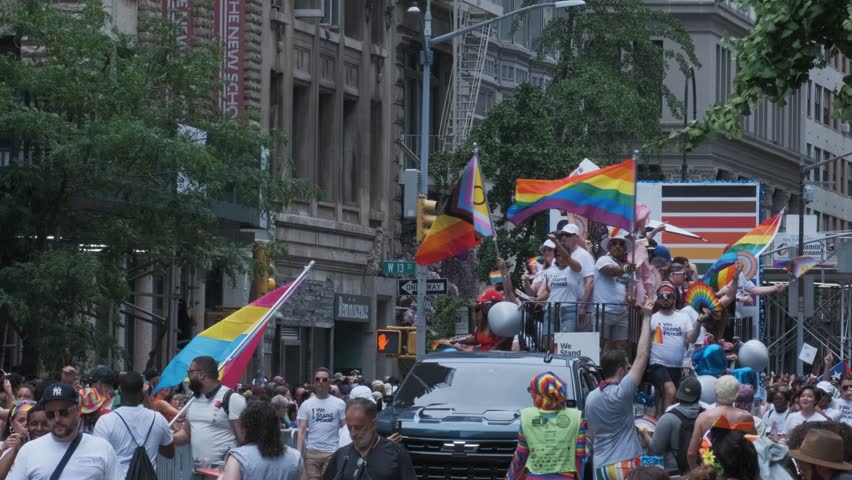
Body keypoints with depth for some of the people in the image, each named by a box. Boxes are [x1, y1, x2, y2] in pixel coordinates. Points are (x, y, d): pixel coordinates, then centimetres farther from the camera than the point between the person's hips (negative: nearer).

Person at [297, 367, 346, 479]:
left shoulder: (339, 404, 3)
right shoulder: (306, 404, 4)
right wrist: (299, 454, -9)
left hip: (333, 452, -1)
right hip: (311, 452, 1)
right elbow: (301, 431, 2)